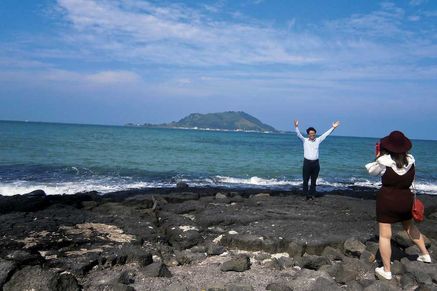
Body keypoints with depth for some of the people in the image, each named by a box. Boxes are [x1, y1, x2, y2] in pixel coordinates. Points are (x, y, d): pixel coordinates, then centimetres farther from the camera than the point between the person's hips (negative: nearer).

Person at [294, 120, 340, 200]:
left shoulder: (318, 140, 9)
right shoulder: (305, 140, 2)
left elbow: (326, 134, 10)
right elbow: (298, 134, -9)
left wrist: (333, 127, 6)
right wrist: (296, 127, -25)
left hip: (315, 163, 3)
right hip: (307, 162, -2)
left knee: (314, 181, 7)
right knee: (305, 180, 0)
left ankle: (312, 195, 15)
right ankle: (306, 195, 8)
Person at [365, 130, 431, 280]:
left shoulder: (384, 161, -18)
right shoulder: (410, 160, -6)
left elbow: (371, 171, 0)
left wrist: (378, 157, 11)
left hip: (386, 200, -5)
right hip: (406, 199, 5)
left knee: (384, 235, 3)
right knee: (410, 226, 30)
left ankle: (386, 270, 8)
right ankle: (425, 254, 43)